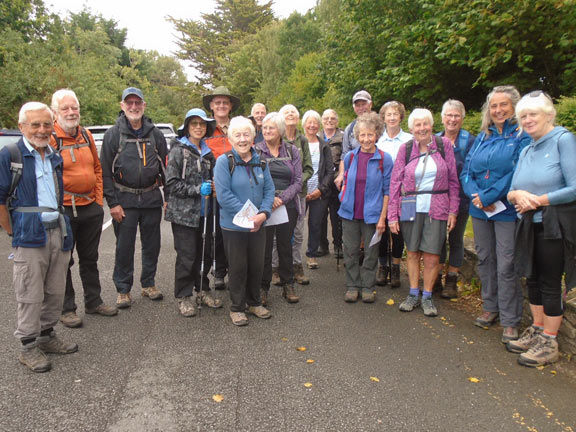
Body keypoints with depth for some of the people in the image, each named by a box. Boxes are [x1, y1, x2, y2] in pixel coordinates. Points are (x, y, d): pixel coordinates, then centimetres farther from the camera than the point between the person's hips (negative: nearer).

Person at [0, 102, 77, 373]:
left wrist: (63, 227, 13)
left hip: (59, 233, 6)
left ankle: (47, 335, 29)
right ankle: (29, 347, 15)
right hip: (30, 237, -6)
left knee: (56, 292, 13)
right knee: (31, 296, 1)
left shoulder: (55, 157, 14)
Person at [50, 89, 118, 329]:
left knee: (90, 258, 17)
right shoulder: (49, 138, -11)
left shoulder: (86, 136, 8)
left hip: (91, 208, 6)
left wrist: (99, 199, 8)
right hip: (63, 210, -6)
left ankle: (93, 301, 31)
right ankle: (66, 308, 20)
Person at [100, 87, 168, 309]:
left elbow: (165, 167, 11)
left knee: (152, 244, 10)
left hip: (152, 197, 2)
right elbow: (105, 171, -2)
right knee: (124, 247, 4)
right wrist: (112, 202, -8)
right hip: (125, 200, -2)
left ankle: (149, 284, 26)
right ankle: (123, 289, 18)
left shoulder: (155, 133, 8)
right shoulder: (113, 134, 1)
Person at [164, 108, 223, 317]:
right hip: (184, 212, -5)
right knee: (187, 256, -1)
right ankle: (184, 296, 15)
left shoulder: (207, 152, 11)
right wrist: (197, 189, -18)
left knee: (205, 253, 10)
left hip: (204, 212, 5)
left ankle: (202, 290, 27)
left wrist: (213, 186, 2)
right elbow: (171, 183, -11)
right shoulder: (178, 150, -6)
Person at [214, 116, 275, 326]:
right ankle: (237, 308, 24)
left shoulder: (260, 161, 5)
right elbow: (224, 195, -17)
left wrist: (263, 213, -14)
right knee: (238, 267, 7)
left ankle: (254, 303, 33)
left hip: (258, 225, 5)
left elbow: (269, 190, 4)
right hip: (234, 226, -4)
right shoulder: (224, 161, -10)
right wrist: (248, 215, -19)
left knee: (257, 265, 14)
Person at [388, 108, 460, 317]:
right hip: (410, 208, 1)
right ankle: (413, 294, 23)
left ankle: (427, 296, 16)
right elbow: (395, 182, 2)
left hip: (436, 208, -1)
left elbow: (453, 180, 5)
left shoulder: (444, 145, 2)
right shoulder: (405, 149, 2)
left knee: (432, 256, -1)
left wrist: (453, 210, 1)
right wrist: (392, 214, -2)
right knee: (412, 252, 8)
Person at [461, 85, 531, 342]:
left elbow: (517, 174, -16)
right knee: (485, 260, 14)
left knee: (506, 267, -3)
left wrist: (487, 197, -16)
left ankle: (510, 321, 9)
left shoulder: (522, 136, -5)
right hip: (480, 210, 6)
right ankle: (490, 307, 30)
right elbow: (466, 171, 7)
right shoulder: (482, 137, 12)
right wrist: (476, 196, -10)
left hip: (507, 211, -5)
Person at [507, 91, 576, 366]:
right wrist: (518, 195, -11)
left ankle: (549, 343, 13)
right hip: (530, 225, 7)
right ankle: (536, 331, 29)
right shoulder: (526, 151, 13)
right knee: (533, 279, 14)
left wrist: (538, 200, -14)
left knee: (550, 282, 1)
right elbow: (512, 192, 11)